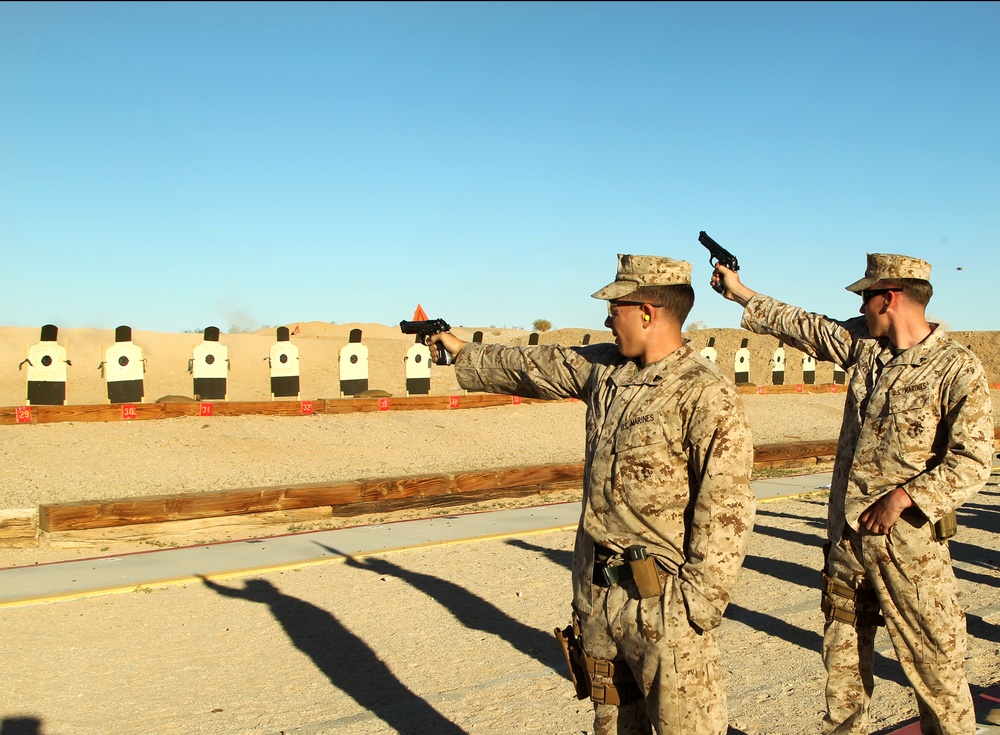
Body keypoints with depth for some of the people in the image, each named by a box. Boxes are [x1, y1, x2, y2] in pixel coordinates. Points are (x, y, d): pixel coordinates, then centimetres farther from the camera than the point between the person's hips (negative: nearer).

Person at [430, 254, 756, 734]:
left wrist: (696, 607, -19)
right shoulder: (605, 367, 6)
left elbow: (725, 512, -19)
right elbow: (536, 369, 21)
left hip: (664, 604, -7)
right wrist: (464, 354, 30)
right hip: (596, 597, 8)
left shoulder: (707, 395, -17)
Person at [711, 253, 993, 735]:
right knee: (842, 659, 16)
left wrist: (903, 496, -22)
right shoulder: (864, 343, 6)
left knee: (935, 664, 2)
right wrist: (741, 294, 21)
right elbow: (802, 327, 17)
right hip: (847, 534, 6)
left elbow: (972, 462, -15)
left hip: (908, 540, -6)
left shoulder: (958, 370, -12)